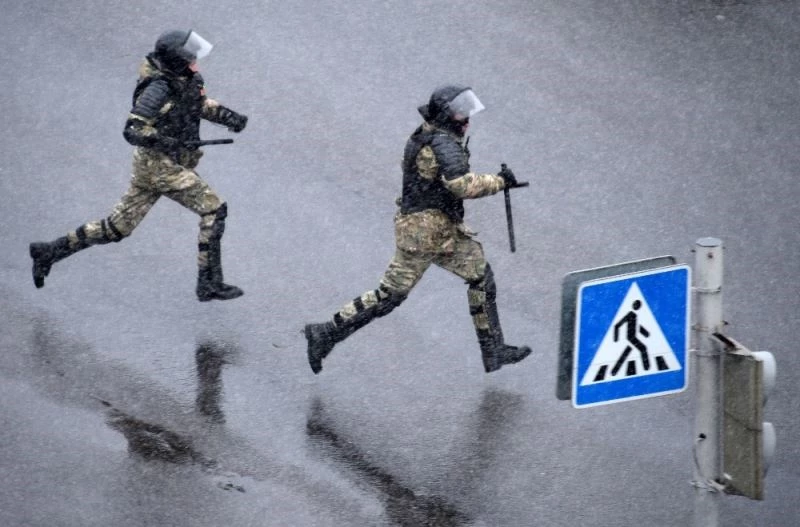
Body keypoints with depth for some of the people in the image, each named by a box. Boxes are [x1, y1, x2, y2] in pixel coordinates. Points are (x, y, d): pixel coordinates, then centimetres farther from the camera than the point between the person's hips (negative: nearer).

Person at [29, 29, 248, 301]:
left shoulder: (187, 76, 2)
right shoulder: (158, 88, -24)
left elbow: (201, 103, 21)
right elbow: (132, 130, -26)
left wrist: (228, 116, 5)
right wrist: (165, 142, -36)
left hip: (173, 163, 9)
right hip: (159, 166, -9)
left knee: (118, 227, 14)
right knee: (213, 209, -10)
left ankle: (49, 252, 22)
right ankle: (209, 284, -5)